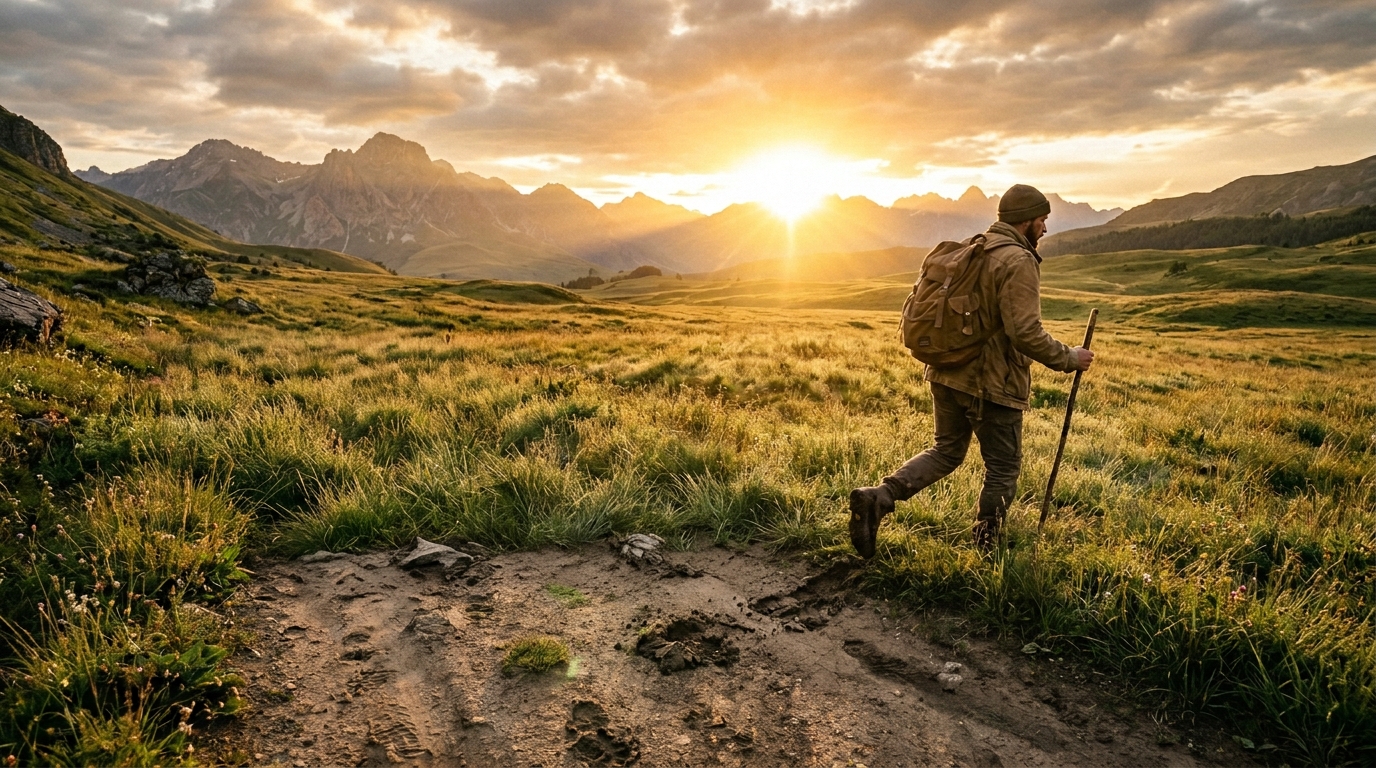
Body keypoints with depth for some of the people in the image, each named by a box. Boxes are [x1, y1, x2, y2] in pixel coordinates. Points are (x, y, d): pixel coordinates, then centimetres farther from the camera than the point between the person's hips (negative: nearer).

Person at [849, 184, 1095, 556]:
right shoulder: (1019, 262, -15)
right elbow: (1026, 333, -21)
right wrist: (1069, 358, -8)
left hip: (948, 374, 8)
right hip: (993, 384, -8)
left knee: (946, 450, 18)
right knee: (1003, 469, 9)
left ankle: (878, 497, 0)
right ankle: (985, 551, 19)